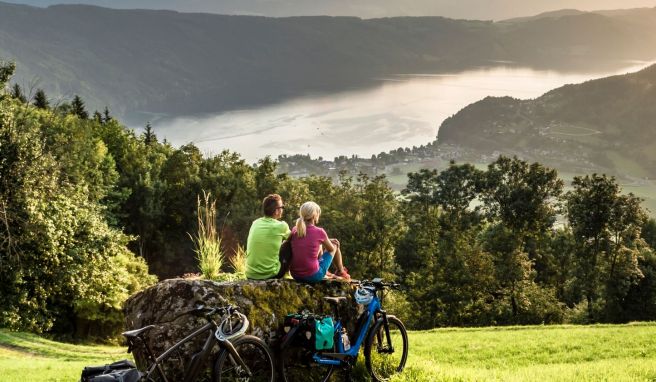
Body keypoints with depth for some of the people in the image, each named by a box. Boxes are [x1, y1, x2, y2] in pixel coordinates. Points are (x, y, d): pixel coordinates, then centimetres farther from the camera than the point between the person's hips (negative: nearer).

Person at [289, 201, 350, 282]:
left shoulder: (294, 230, 0)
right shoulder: (319, 232, -14)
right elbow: (331, 248, 6)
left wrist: (327, 241, 23)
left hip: (295, 275, 5)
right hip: (313, 276, -5)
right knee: (335, 245, 18)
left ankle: (326, 273, 55)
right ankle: (340, 272, 42)